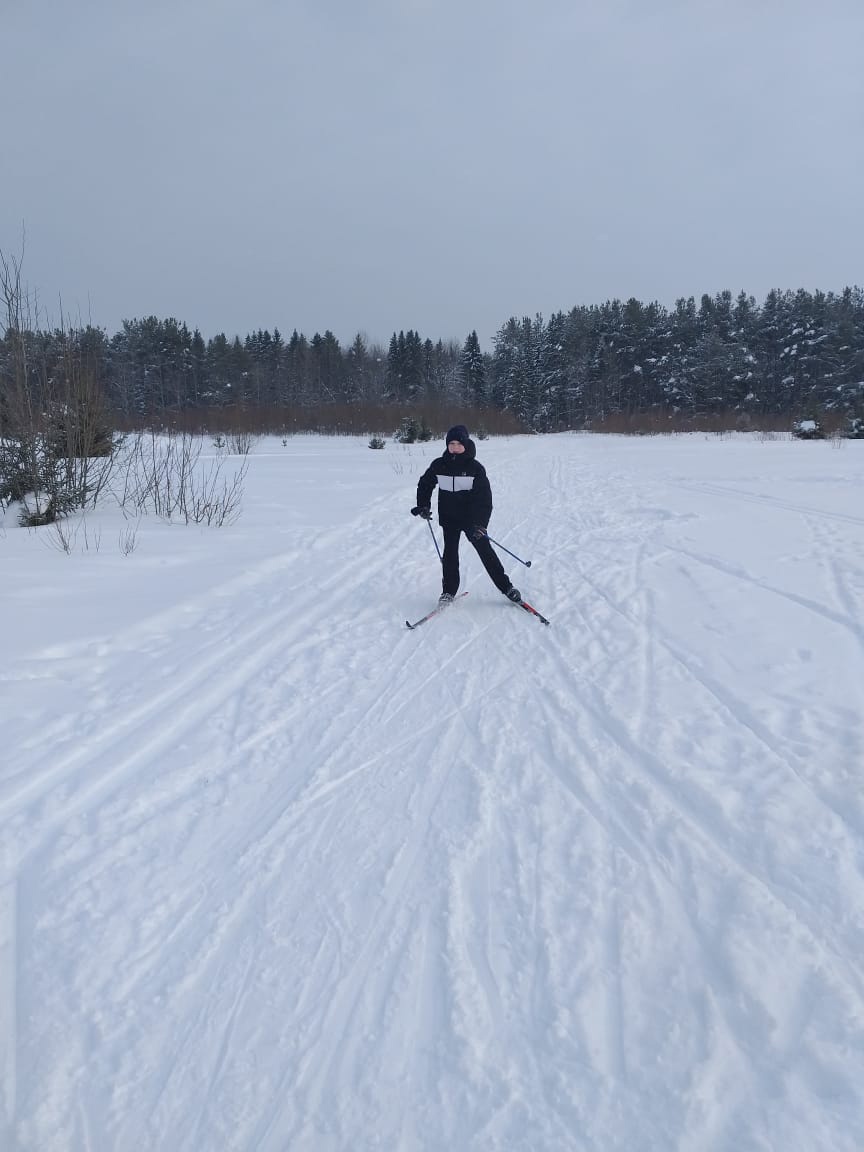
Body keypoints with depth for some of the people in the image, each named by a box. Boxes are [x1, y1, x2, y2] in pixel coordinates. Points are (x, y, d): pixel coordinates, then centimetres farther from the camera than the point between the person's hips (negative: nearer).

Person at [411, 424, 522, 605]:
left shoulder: (475, 468, -11)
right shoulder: (439, 465, -3)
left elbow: (484, 497, -15)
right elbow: (425, 484, 15)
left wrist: (480, 523, -25)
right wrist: (423, 505, 2)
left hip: (471, 518, -2)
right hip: (449, 518, 2)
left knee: (485, 550, 0)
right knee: (450, 553, 5)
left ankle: (506, 586, 9)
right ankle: (449, 590, 19)